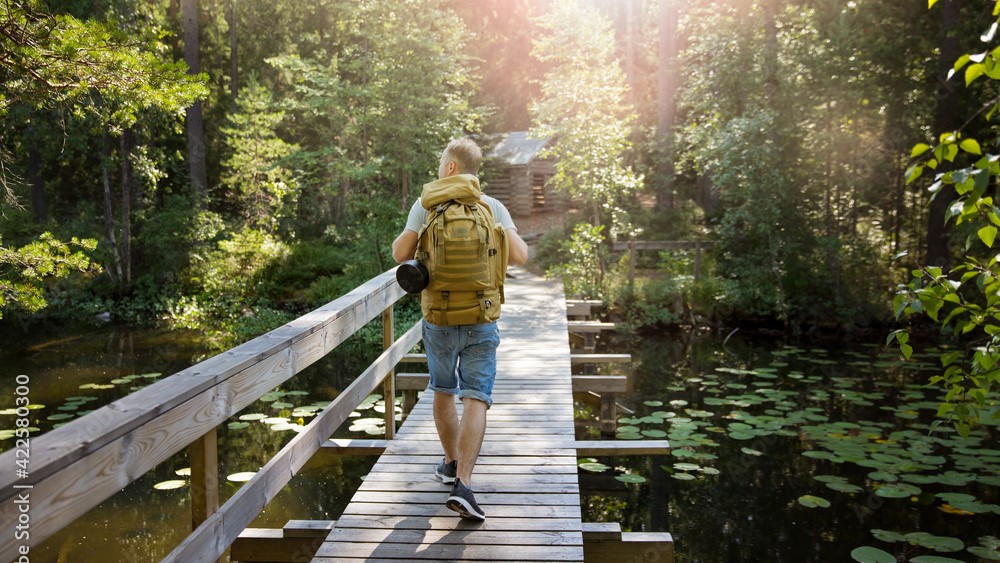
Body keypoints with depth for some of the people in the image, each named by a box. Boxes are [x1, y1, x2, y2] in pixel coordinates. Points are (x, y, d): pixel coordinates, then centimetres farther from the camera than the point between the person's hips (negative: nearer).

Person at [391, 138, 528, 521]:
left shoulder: (426, 205, -2)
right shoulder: (493, 208, 0)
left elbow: (400, 253, -5)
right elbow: (519, 257, -8)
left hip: (438, 319, 1)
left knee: (443, 392, 21)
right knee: (475, 399, -3)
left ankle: (452, 464, 36)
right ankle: (462, 485, -14)